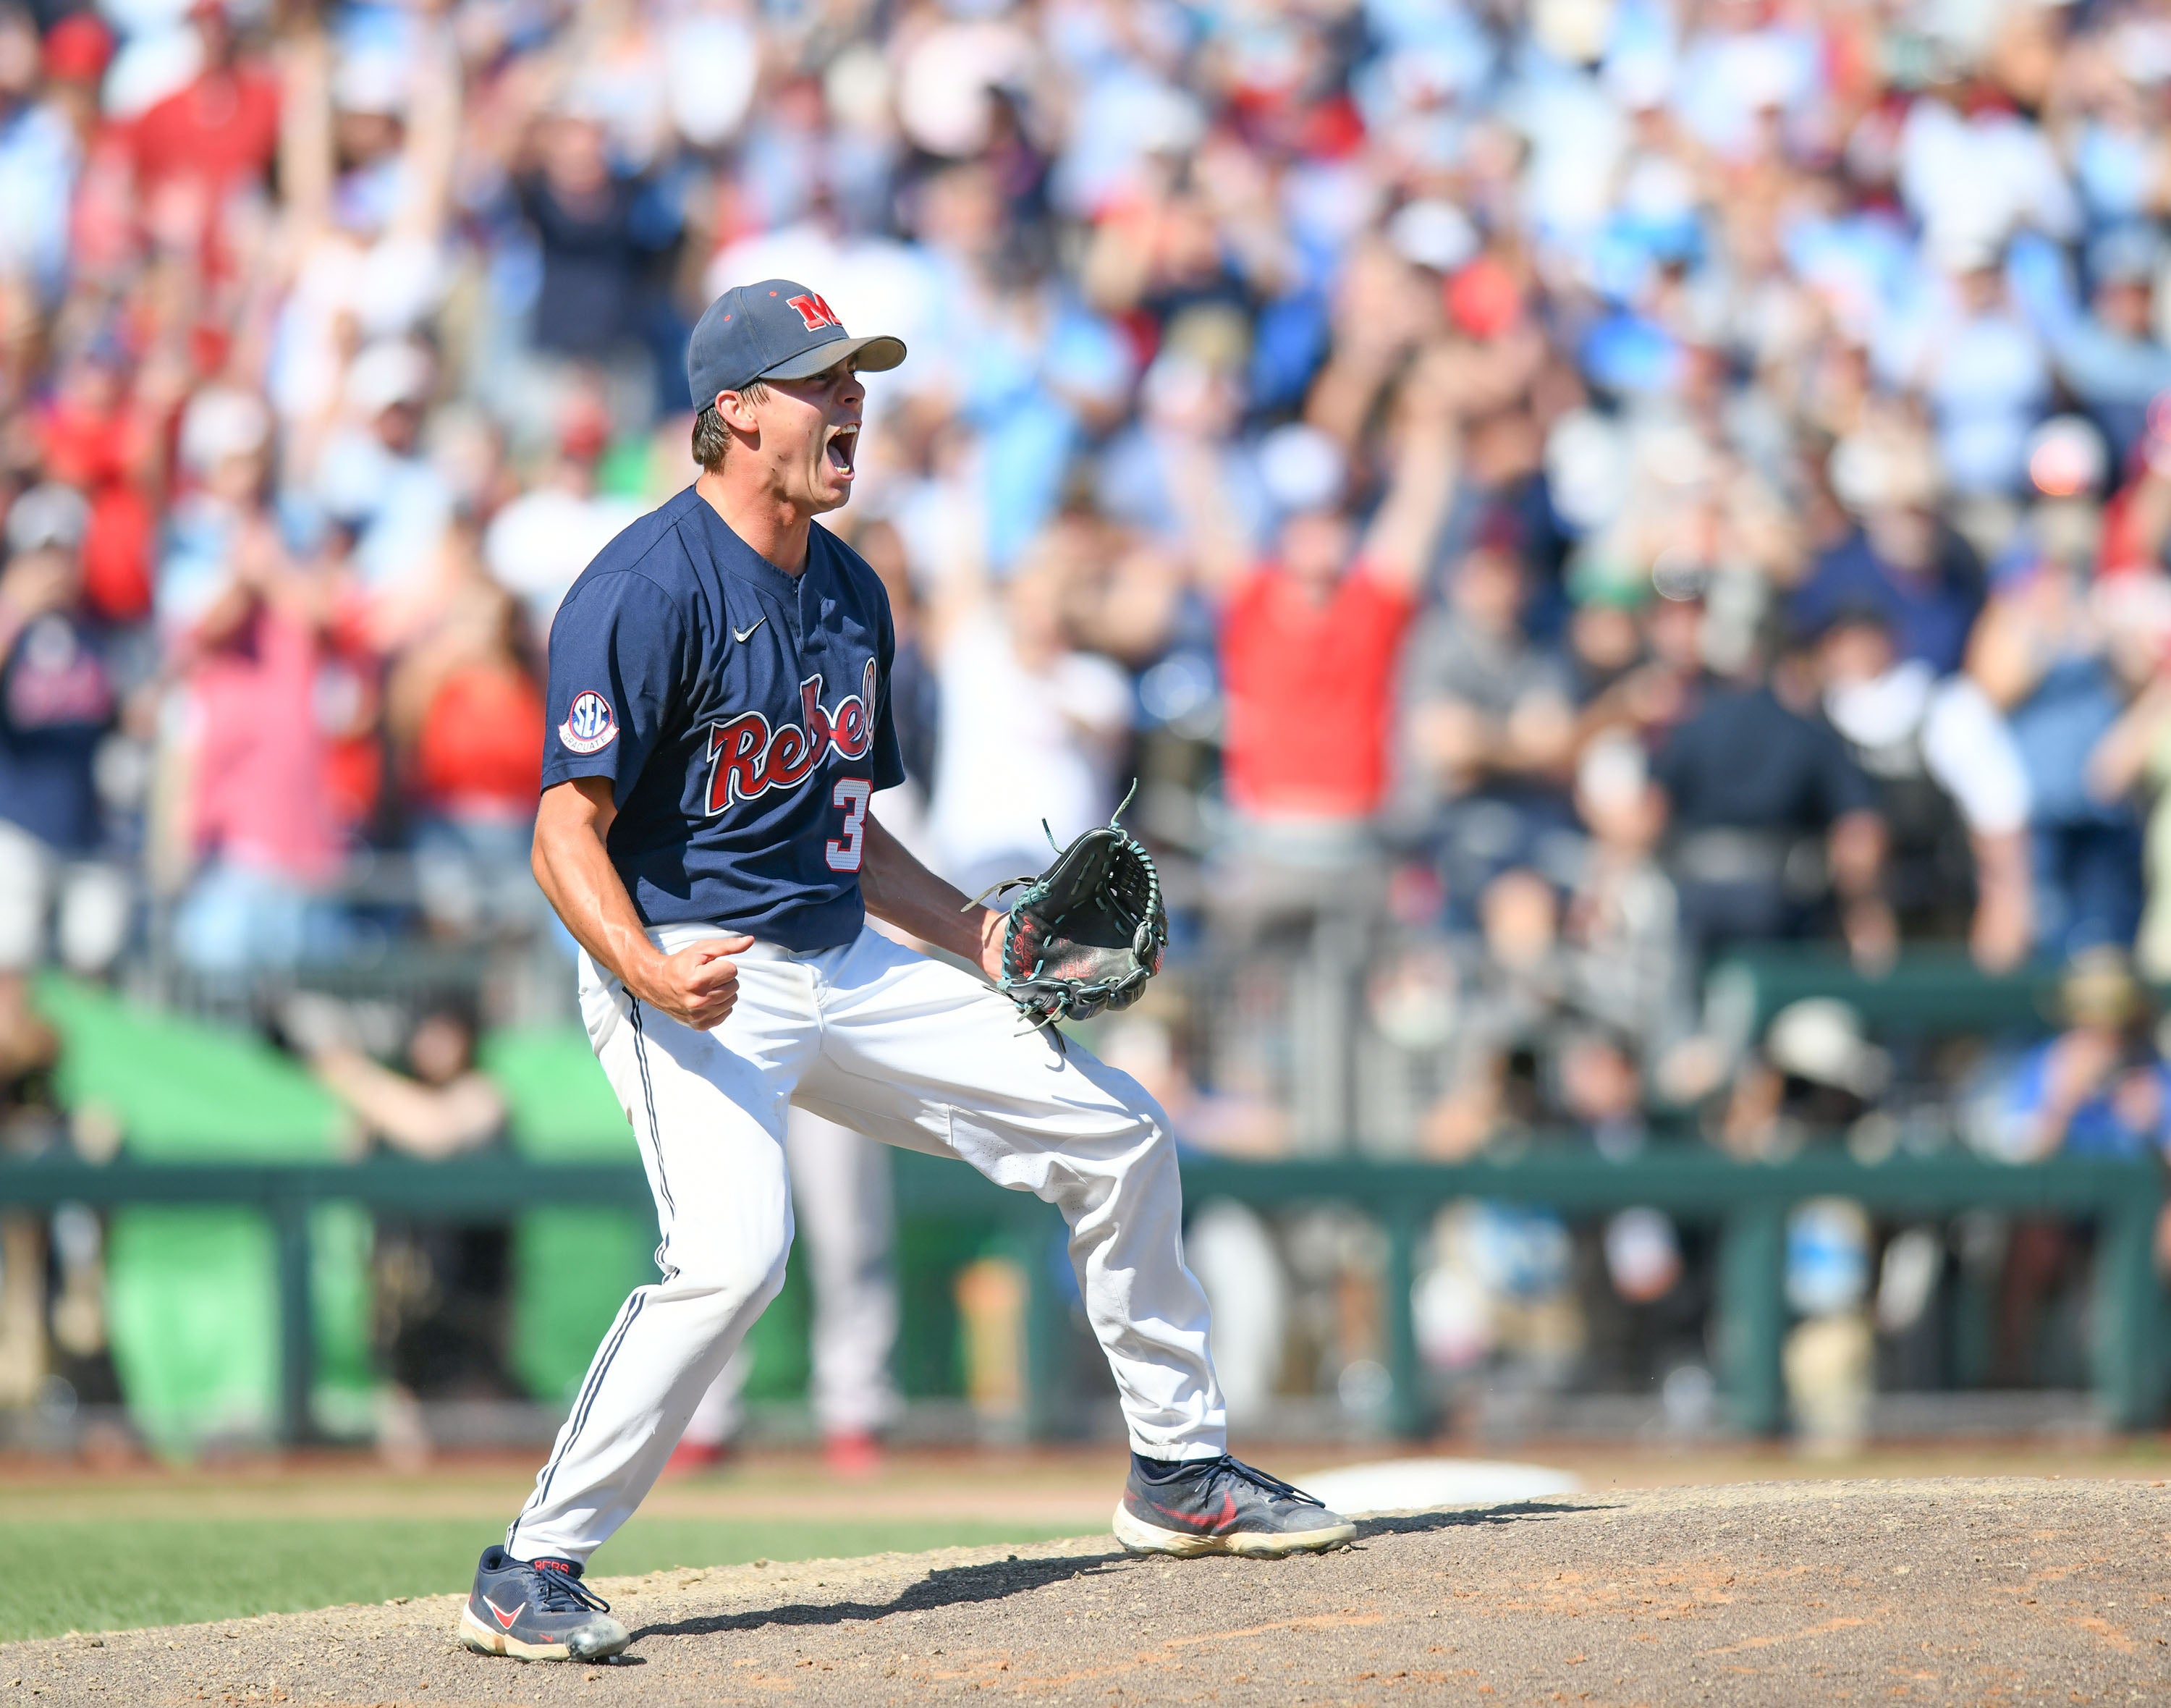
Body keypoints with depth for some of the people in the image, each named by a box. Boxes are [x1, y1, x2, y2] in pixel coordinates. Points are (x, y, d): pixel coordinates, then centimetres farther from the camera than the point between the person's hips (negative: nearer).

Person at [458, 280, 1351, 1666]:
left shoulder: (850, 590, 13)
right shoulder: (650, 589, -15)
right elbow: (570, 833, -19)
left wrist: (970, 931, 12)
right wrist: (649, 975, -35)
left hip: (847, 971, 9)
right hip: (700, 985, -8)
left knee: (1118, 1134, 8)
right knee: (734, 1253, -31)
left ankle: (1181, 1471, 25)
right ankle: (533, 1572, -18)